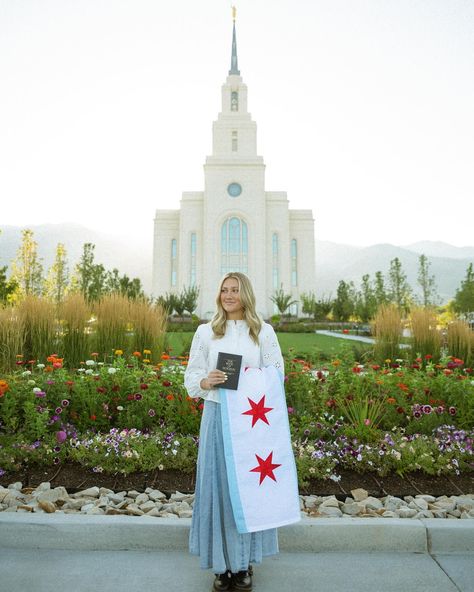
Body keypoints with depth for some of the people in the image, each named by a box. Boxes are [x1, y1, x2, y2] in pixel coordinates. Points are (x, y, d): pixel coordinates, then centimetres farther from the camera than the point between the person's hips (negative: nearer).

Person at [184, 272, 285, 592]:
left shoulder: (264, 331, 2)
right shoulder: (205, 331, 2)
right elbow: (191, 377, 3)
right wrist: (206, 382, -18)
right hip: (217, 417, 0)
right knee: (218, 486, 7)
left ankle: (245, 562, 30)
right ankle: (222, 564, 27)